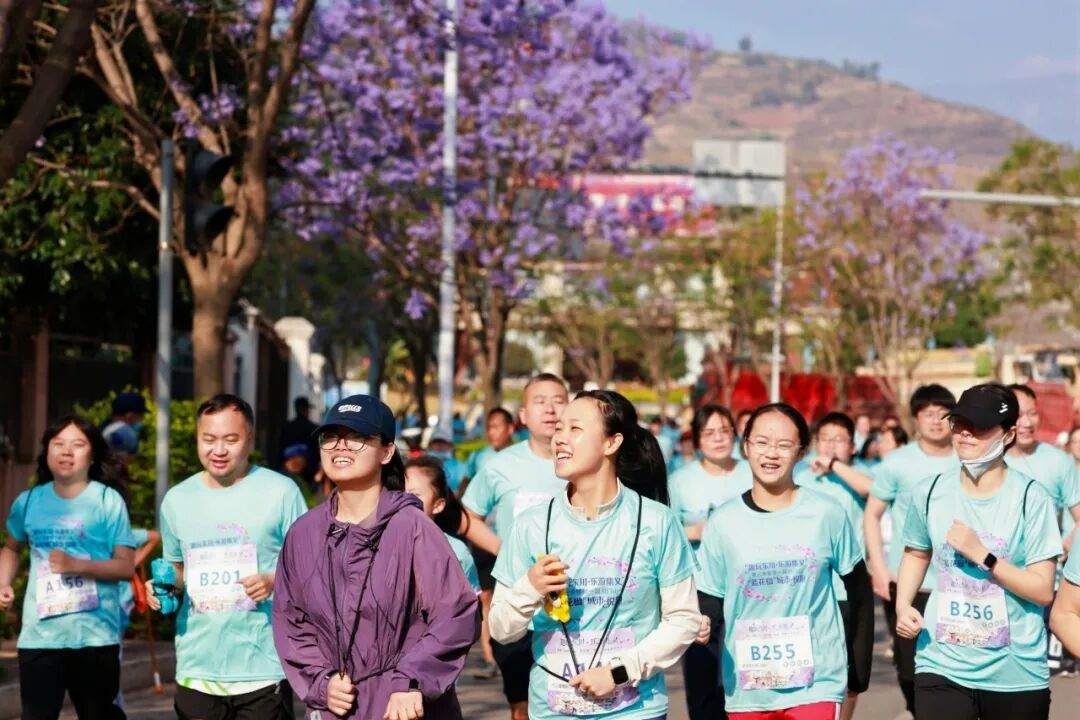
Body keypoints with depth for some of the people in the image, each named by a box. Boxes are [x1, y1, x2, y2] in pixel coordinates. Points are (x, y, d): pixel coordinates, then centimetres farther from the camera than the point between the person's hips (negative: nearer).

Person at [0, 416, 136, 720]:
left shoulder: (108, 500, -4)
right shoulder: (28, 501, 6)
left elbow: (127, 567, -6)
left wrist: (78, 566, -20)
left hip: (95, 635, -2)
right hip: (39, 635, 2)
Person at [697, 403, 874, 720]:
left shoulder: (827, 514, -2)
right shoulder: (722, 523, 1)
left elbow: (860, 593, 7)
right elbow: (710, 602, 6)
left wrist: (859, 669, 7)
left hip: (817, 684, -2)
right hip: (746, 690, 2)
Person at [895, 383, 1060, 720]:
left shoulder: (1030, 497, -9)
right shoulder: (929, 492, 1)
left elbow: (1043, 591, -11)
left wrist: (982, 555, -20)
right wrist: (903, 605, 4)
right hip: (942, 666, 2)